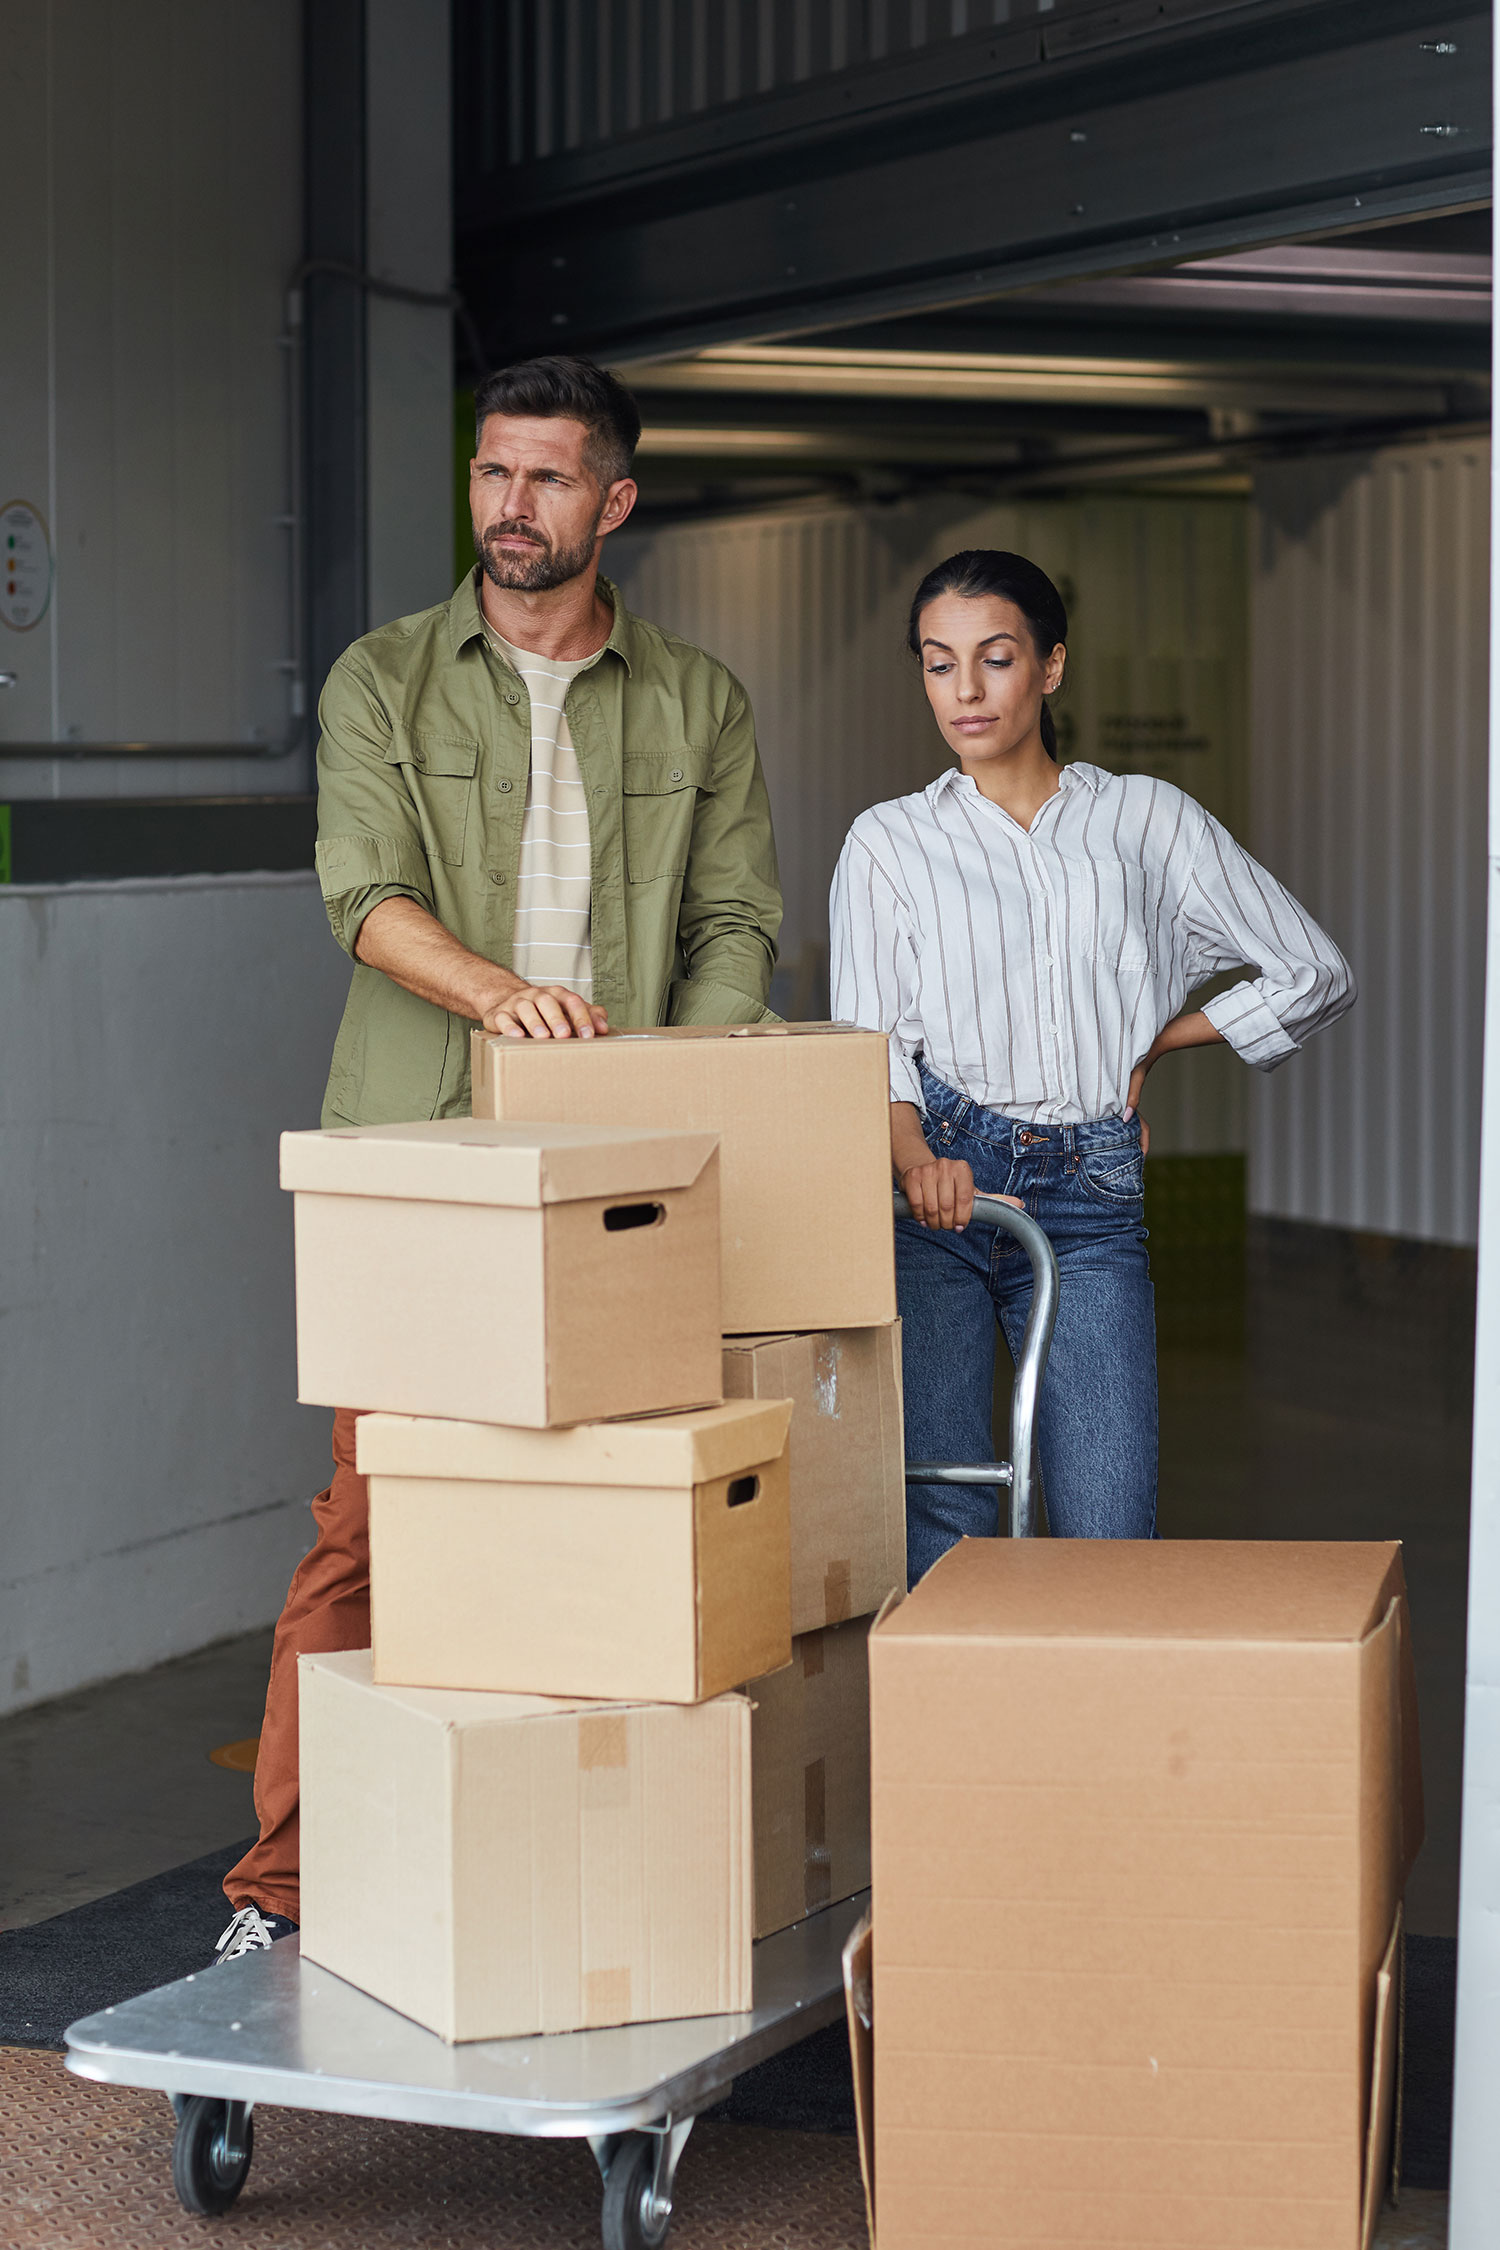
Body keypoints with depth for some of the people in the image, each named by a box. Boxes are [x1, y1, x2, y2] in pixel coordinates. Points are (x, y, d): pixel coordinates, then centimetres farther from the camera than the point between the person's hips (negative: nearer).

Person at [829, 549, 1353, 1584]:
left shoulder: (1147, 819, 12)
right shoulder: (888, 841, 11)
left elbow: (1316, 975, 17)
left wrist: (1151, 1043, 12)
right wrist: (916, 1161, -20)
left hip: (1092, 1202, 1)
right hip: (933, 1189, 0)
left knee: (1107, 1543, -9)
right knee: (932, 1522, -11)